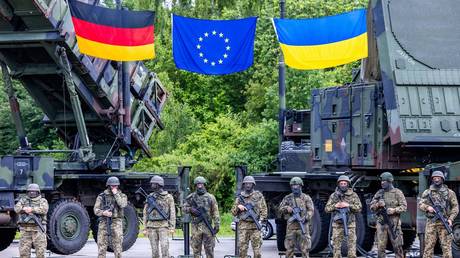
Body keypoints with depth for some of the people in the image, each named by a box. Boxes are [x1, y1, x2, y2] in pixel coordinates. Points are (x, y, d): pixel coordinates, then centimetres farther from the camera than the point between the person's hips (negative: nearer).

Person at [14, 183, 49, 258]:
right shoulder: (23, 200, 14)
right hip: (25, 229, 2)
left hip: (38, 229, -2)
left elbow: (44, 209, -13)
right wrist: (24, 209, -22)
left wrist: (32, 209, -22)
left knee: (40, 252, -3)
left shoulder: (42, 201, 7)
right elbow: (17, 208, -3)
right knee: (24, 252, 0)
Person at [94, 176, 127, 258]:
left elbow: (122, 205, -14)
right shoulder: (101, 196, 8)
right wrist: (104, 213, -18)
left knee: (117, 245, -5)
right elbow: (96, 210, 2)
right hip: (104, 223, 1)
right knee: (101, 246, -1)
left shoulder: (122, 196, 8)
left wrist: (116, 194, -9)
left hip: (116, 223, -1)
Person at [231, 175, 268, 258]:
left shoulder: (258, 195, 9)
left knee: (257, 249, -5)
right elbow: (233, 212, 16)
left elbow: (263, 209, 4)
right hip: (243, 226, 2)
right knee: (242, 249, -2)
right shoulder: (240, 197, 14)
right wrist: (238, 207, -5)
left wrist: (261, 220, -10)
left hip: (255, 226, -2)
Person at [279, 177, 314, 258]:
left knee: (305, 248, -5)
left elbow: (311, 210, -1)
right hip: (291, 226, 2)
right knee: (289, 248, 4)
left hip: (303, 225, -2)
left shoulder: (306, 198, 6)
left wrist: (305, 218, -17)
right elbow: (280, 209, 12)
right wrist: (286, 209, -10)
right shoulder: (287, 198, 13)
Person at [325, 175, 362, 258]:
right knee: (336, 244, 1)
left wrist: (348, 205, -17)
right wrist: (335, 206, -13)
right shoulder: (333, 196, 6)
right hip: (337, 224, 1)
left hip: (350, 223, -1)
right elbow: (327, 209, 6)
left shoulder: (353, 195, 2)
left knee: (352, 244, -3)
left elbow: (359, 208, -3)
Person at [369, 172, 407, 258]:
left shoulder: (397, 192, 1)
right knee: (381, 246, 1)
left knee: (397, 246, 0)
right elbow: (372, 206, 12)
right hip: (381, 222, 3)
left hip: (394, 222, -3)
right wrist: (378, 204, -10)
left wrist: (394, 210, -18)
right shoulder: (379, 193, 11)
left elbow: (404, 206, -2)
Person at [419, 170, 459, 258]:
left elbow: (455, 207, 5)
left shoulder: (449, 193, 7)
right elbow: (420, 205, 6)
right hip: (431, 223, 1)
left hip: (444, 224, -1)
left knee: (446, 247, -4)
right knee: (428, 247, 0)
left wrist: (451, 219, -9)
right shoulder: (427, 192, 11)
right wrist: (427, 207, -16)